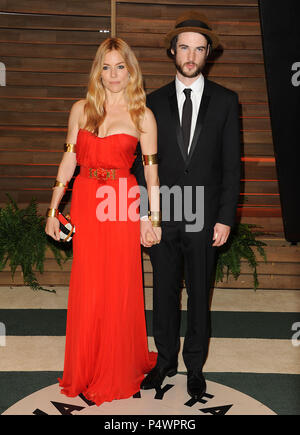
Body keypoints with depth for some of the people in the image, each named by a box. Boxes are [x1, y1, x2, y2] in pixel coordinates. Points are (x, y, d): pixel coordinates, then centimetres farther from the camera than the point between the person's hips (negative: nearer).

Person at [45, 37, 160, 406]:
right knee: (87, 289, 7)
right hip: (84, 201, 2)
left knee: (120, 288, 4)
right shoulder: (81, 109, 8)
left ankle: (117, 373, 24)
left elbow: (151, 170, 1)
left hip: (122, 207, -2)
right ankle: (85, 372, 25)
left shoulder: (143, 116, 3)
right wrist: (53, 210, 6)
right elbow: (68, 162, 8)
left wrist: (155, 218, -4)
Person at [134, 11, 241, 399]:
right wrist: (144, 215, -2)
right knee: (164, 293, 12)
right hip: (163, 216, 1)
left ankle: (195, 367, 27)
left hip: (204, 219, -1)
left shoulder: (225, 101, 2)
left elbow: (231, 164, 0)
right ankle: (165, 361, 30)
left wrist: (225, 218, -6)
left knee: (199, 295, 10)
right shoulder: (154, 102, 5)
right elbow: (143, 162, 5)